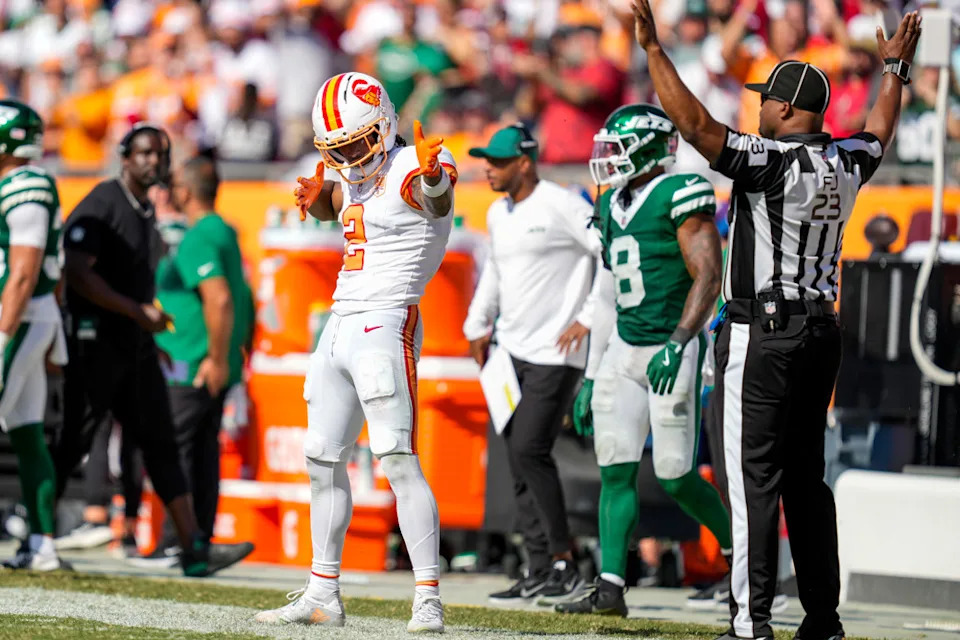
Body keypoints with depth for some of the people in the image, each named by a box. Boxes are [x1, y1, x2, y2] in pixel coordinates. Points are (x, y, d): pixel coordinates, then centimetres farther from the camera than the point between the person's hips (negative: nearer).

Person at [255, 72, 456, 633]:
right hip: (340, 328, 9)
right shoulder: (354, 178, 13)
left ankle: (429, 601, -16)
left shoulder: (410, 171, -13)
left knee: (398, 460, -16)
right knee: (324, 461, 14)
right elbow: (330, 205, 36)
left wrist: (433, 173, -63)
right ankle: (323, 596, 23)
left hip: (386, 327, -9)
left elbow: (437, 188, -37)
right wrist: (316, 196, 10)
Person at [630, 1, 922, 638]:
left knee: (754, 476, -7)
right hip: (821, 330, 8)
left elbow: (694, 124, -23)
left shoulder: (772, 160, -15)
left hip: (764, 332, -8)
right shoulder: (846, 162, 7)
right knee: (806, 475, 13)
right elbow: (880, 132, 30)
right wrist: (895, 70, 45)